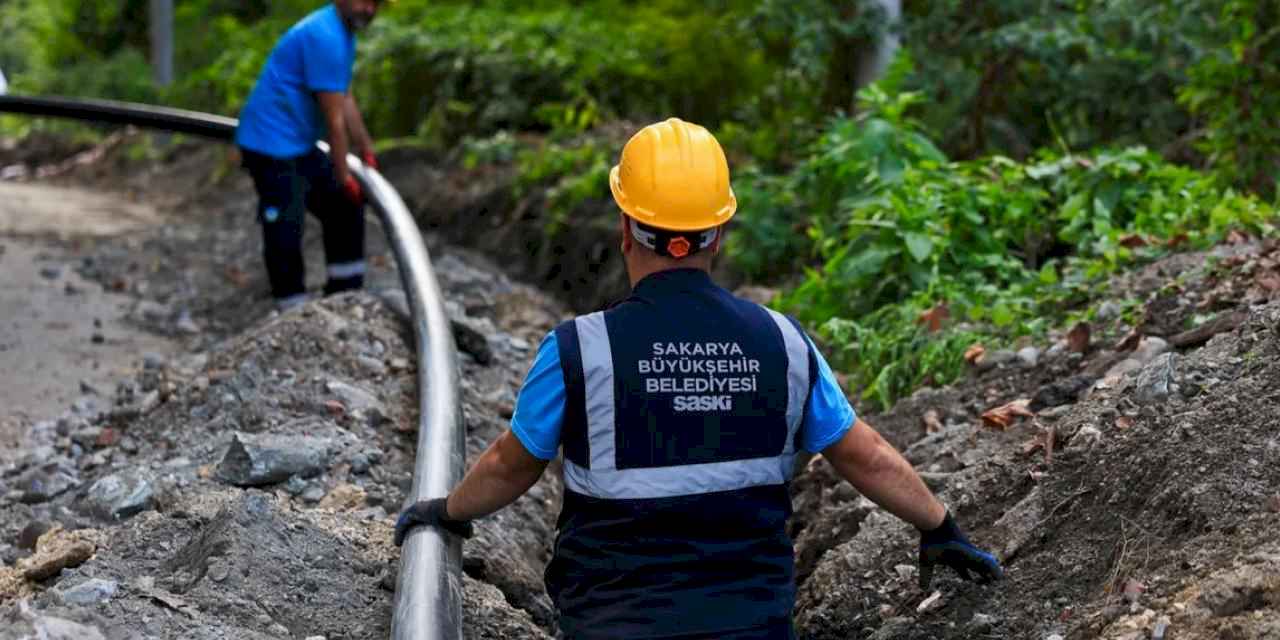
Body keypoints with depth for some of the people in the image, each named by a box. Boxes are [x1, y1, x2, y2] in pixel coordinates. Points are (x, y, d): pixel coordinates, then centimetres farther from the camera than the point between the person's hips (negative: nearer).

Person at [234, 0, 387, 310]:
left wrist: (367, 153, 22)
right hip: (272, 145, -11)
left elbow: (346, 102, 18)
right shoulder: (325, 37, -23)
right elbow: (334, 118, -20)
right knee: (285, 232, -9)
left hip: (299, 144, 11)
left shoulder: (344, 33, 9)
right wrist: (344, 177, -14)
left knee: (345, 208, 17)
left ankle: (345, 297, 26)